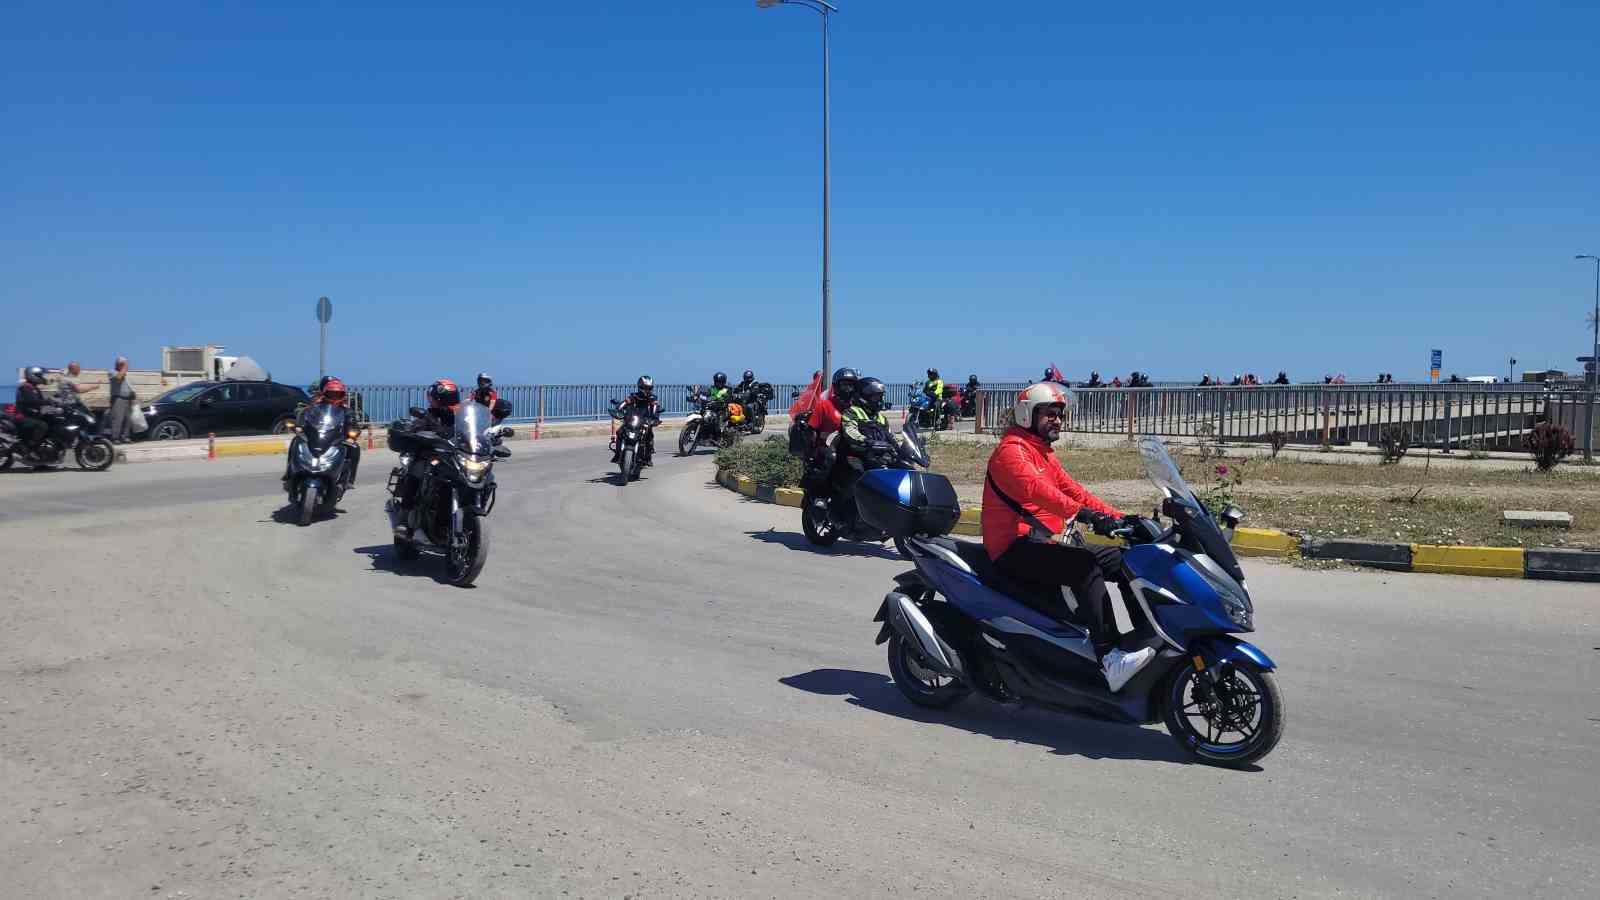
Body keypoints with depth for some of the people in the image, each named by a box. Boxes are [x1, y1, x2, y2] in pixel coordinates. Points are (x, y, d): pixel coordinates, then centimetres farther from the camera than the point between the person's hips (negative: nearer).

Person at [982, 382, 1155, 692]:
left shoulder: (1045, 456, 23)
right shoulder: (1011, 450, -9)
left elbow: (1075, 492, 17)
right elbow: (1036, 489, -27)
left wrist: (1121, 518, 5)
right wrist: (1083, 514, -40)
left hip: (1044, 543, 10)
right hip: (1016, 547, -10)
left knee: (1123, 559, 2)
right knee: (1085, 566, -31)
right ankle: (1110, 660, -37)